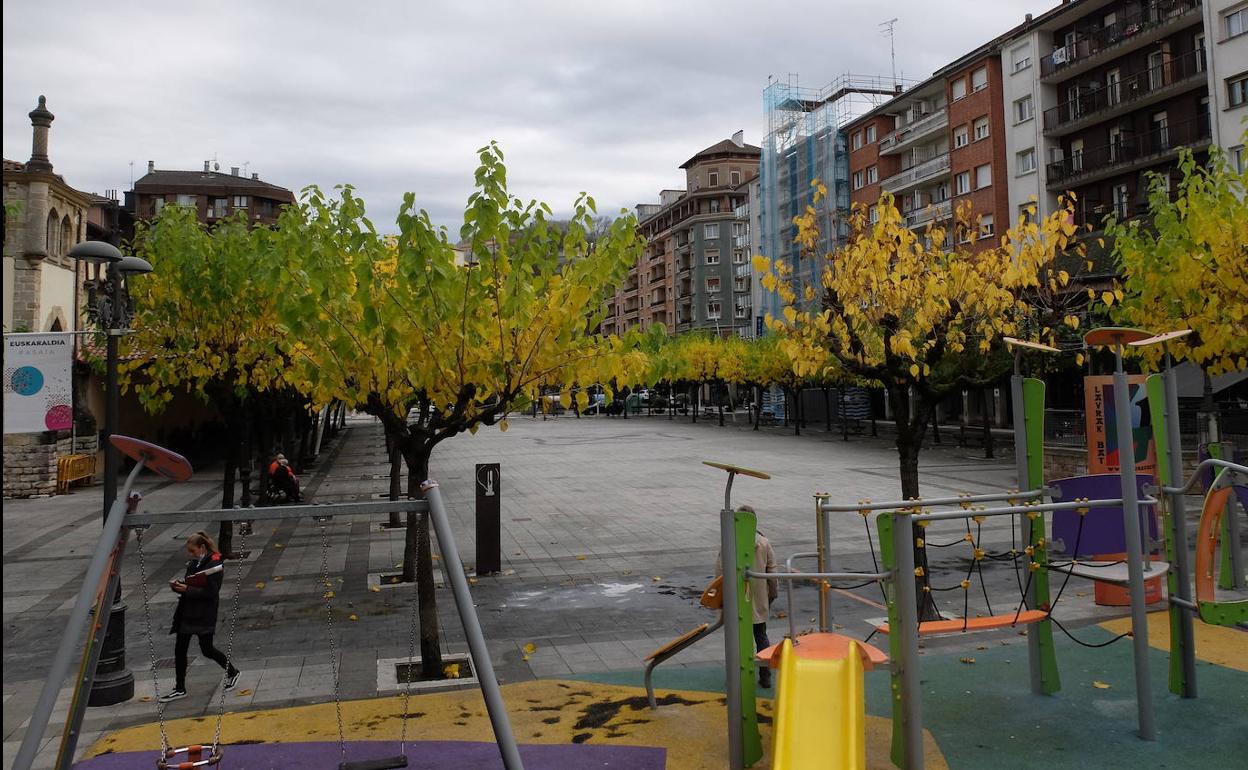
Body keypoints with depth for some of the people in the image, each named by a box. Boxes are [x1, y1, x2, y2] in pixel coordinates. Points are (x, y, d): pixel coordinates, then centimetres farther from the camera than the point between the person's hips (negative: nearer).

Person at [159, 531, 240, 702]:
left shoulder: (215, 564, -15)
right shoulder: (193, 563, 10)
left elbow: (211, 592, -19)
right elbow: (189, 585, 17)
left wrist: (187, 589, -22)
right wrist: (177, 585, -4)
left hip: (204, 615, -8)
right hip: (187, 611, 8)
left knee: (207, 650, 2)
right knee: (179, 649, 7)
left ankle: (232, 672, 24)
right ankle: (180, 689, 17)